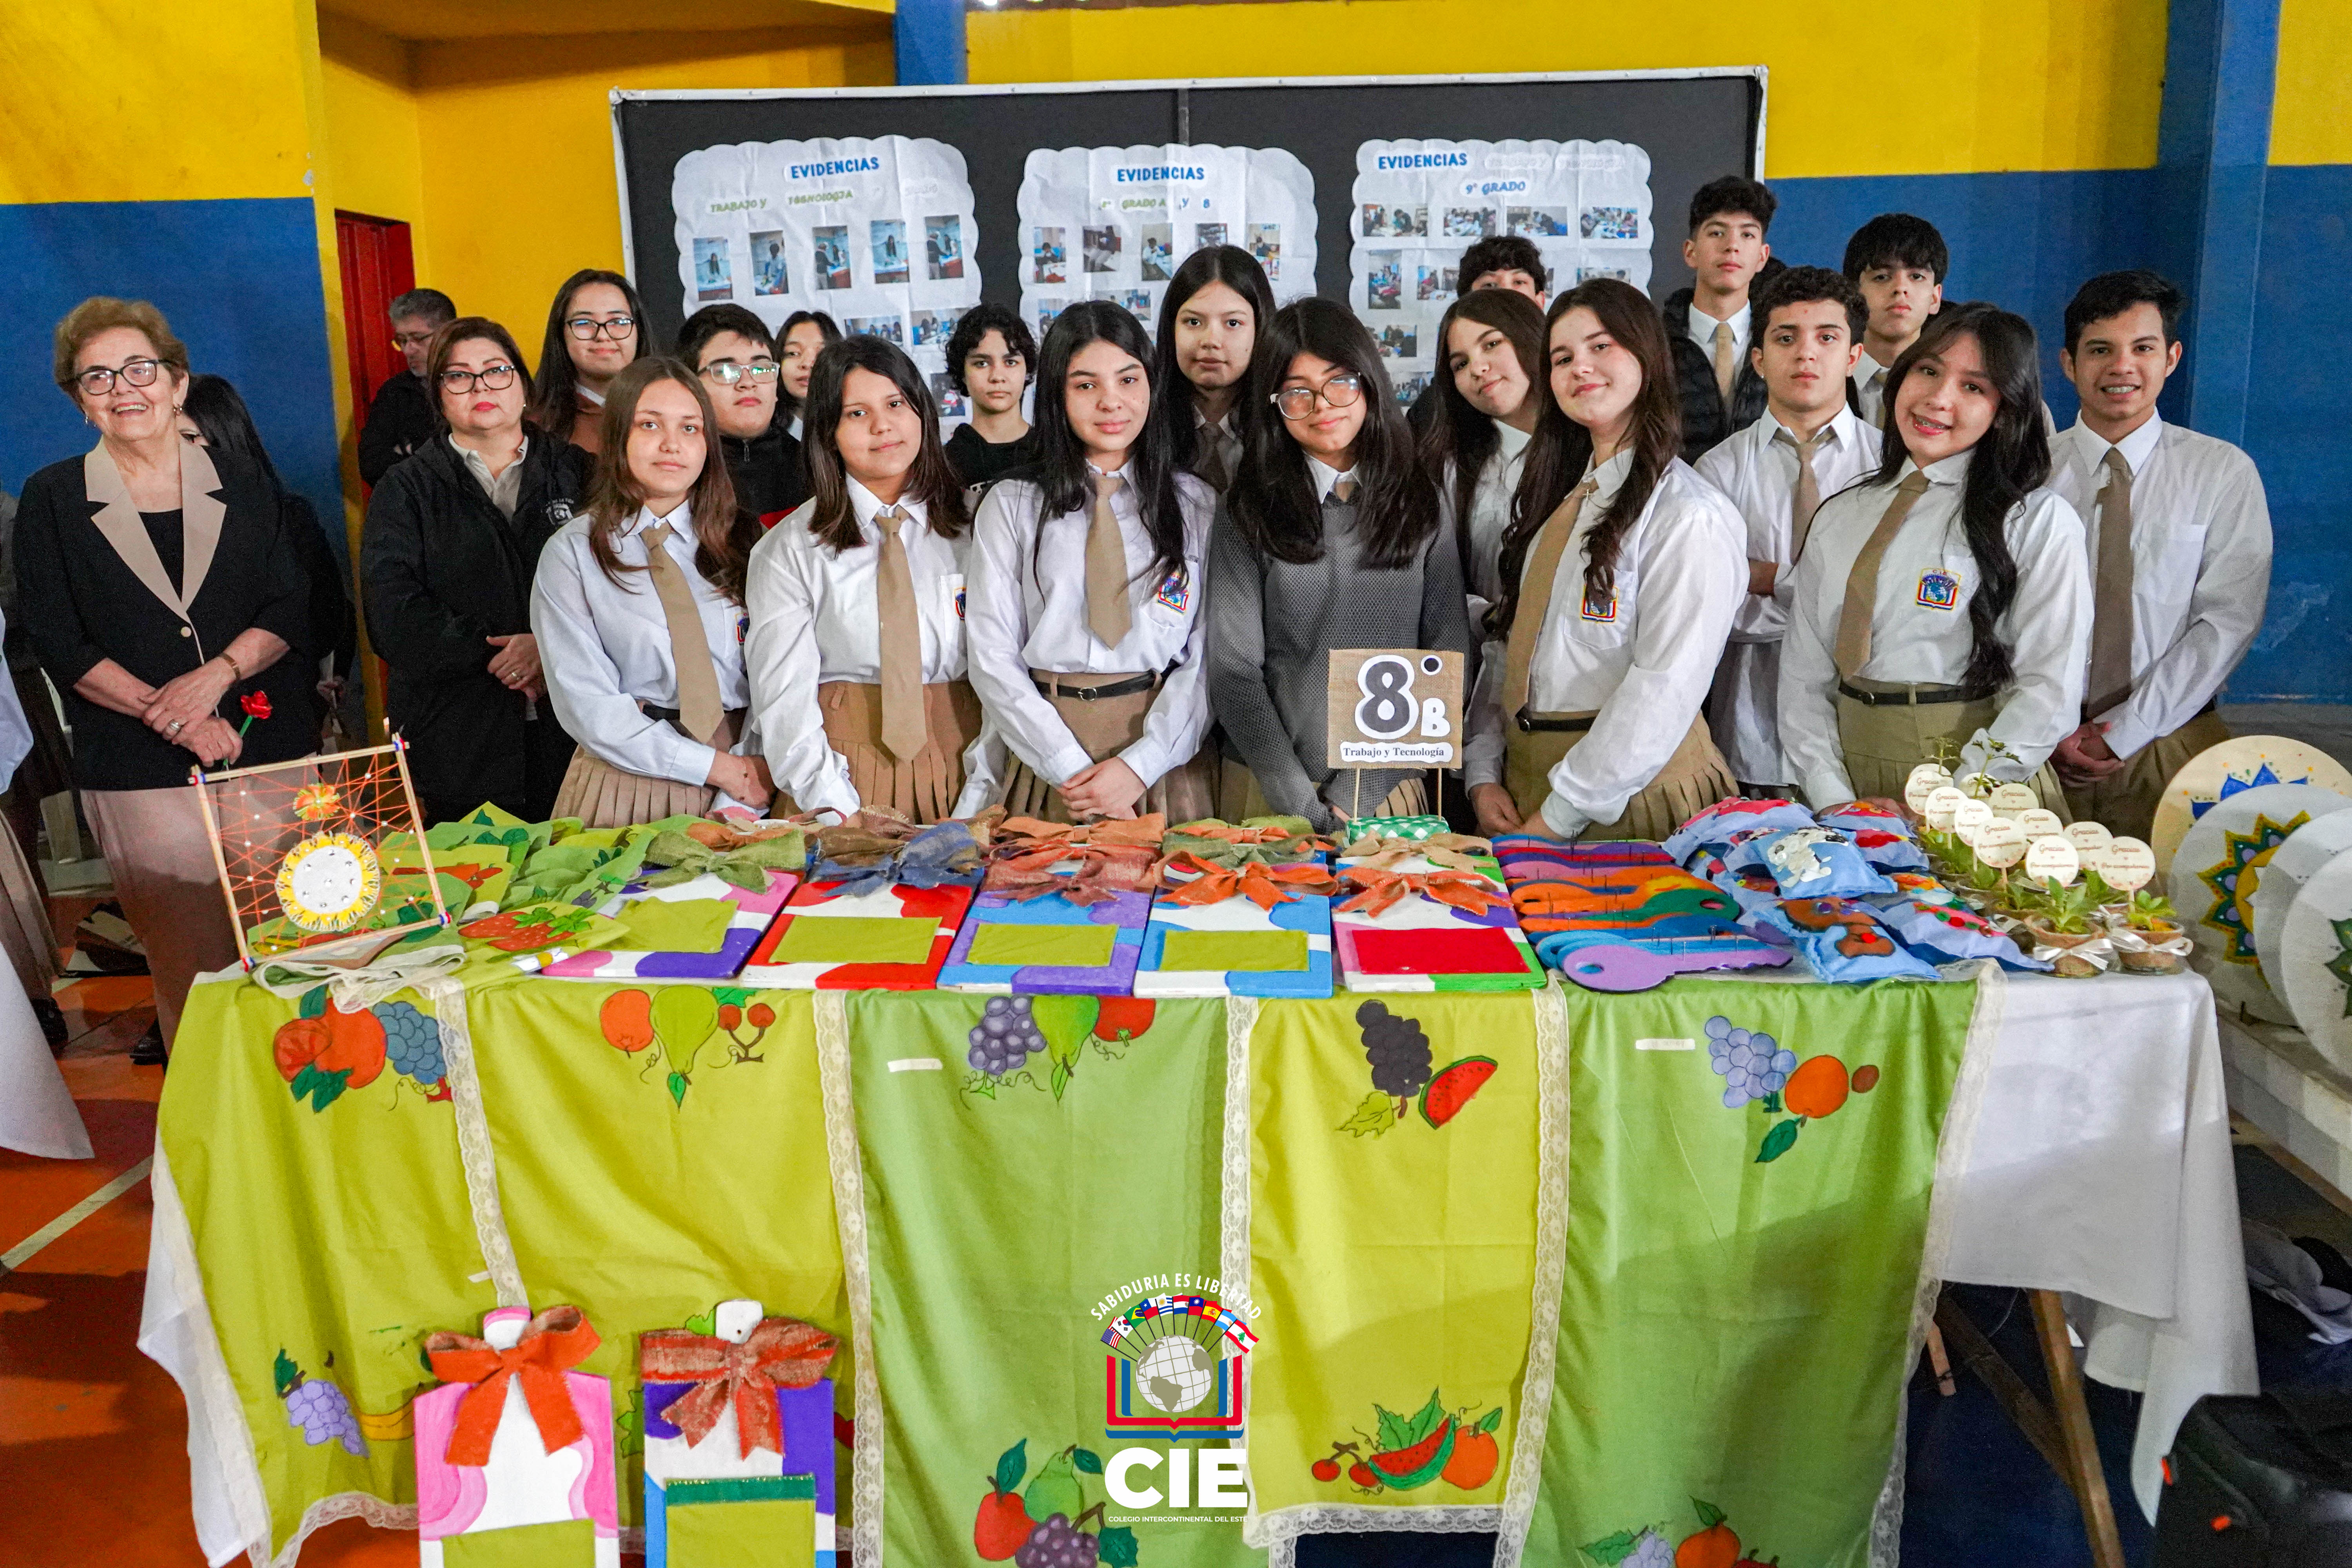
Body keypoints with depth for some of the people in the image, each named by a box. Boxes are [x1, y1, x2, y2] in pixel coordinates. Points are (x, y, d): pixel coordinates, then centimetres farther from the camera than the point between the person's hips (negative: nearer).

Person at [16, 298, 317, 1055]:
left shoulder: (244, 487, 11)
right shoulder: (51, 501, 7)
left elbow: (291, 611, 5)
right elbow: (61, 647, 1)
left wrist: (219, 673, -14)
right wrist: (173, 717, -11)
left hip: (272, 753, 2)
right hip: (141, 775, -1)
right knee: (193, 972, -3)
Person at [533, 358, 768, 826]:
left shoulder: (742, 542, 7)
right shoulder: (571, 553, 1)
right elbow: (586, 706, -5)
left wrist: (738, 802, -13)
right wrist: (717, 767, -12)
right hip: (624, 789, -1)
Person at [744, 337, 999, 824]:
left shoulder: (975, 531, 7)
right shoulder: (789, 551, 5)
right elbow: (784, 701, -1)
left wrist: (977, 805, -9)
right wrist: (842, 817, -13)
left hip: (959, 771, 1)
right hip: (846, 770, -1)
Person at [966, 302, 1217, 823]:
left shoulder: (1199, 506, 6)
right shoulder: (1011, 507, 6)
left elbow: (1211, 654, -1)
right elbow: (992, 657, -1)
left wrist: (1140, 765, -13)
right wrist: (1072, 769, -11)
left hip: (1167, 758, 0)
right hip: (1047, 758, 0)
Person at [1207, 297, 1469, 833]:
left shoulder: (1423, 505, 4)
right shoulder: (1249, 514, 0)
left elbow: (1449, 653, 1)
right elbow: (1234, 672, -4)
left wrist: (1357, 798, -9)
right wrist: (1303, 805, -14)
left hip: (1395, 787, 1)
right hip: (1272, 790, -1)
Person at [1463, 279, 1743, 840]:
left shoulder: (1691, 516, -12)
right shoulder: (1552, 499, 13)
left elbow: (1664, 689, -18)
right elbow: (1506, 643, 10)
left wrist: (1559, 817, -18)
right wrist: (1483, 776, -1)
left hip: (1627, 793, -7)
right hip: (1522, 776, 7)